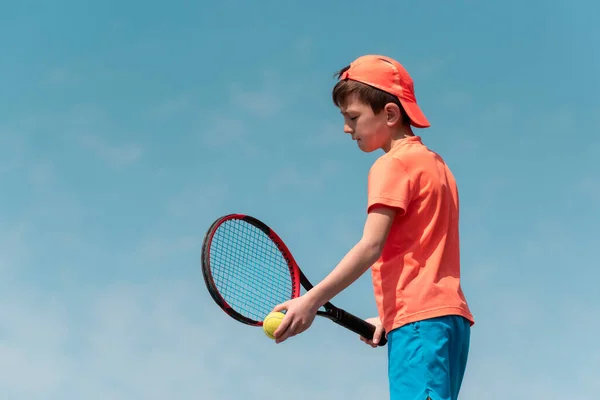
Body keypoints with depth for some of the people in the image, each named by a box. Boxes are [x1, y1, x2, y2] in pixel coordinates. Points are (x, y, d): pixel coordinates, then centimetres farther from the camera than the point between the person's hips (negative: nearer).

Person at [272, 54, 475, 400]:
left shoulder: (393, 165, -4)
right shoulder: (434, 163, 23)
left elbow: (371, 246, -15)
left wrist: (312, 300, -18)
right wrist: (389, 319, 18)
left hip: (419, 319, -9)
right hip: (449, 315, 9)